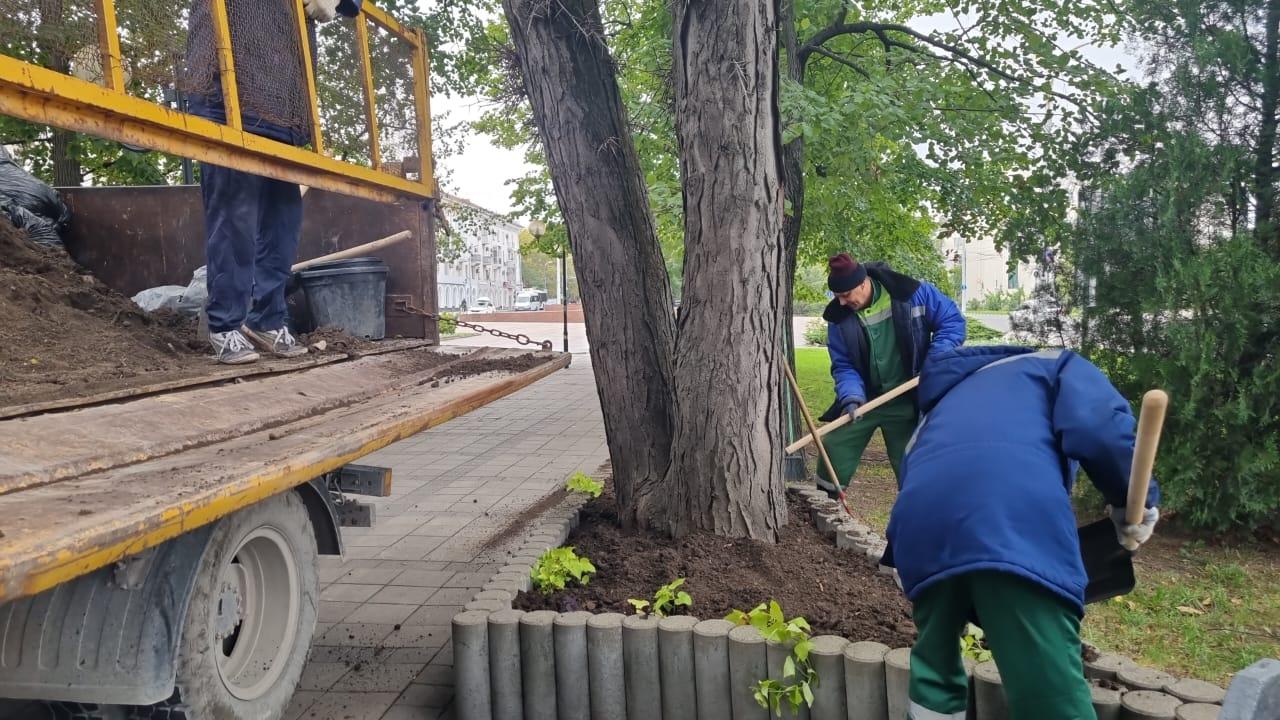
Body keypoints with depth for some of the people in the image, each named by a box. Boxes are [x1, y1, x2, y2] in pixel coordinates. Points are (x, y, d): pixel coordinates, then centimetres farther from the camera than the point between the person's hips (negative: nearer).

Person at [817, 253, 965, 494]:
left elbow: (953, 320, -5)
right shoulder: (839, 317, -8)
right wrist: (851, 398, -24)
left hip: (906, 400, -2)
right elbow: (843, 365, -5)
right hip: (863, 398, 2)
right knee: (833, 454, -1)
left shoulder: (913, 294, -15)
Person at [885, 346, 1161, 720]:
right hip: (1017, 523, -5)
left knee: (934, 672, 25)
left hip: (922, 527, 5)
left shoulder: (943, 404, 43)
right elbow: (1101, 428, 7)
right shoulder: (1056, 366, 30)